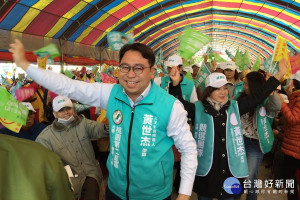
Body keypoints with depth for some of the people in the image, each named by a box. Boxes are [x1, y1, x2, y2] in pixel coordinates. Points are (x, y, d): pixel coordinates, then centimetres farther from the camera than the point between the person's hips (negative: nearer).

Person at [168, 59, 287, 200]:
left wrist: (279, 75, 6)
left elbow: (258, 96, 7)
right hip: (205, 169, -2)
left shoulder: (235, 106, 5)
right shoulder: (198, 108, -4)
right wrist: (176, 83, -28)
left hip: (230, 169, 3)